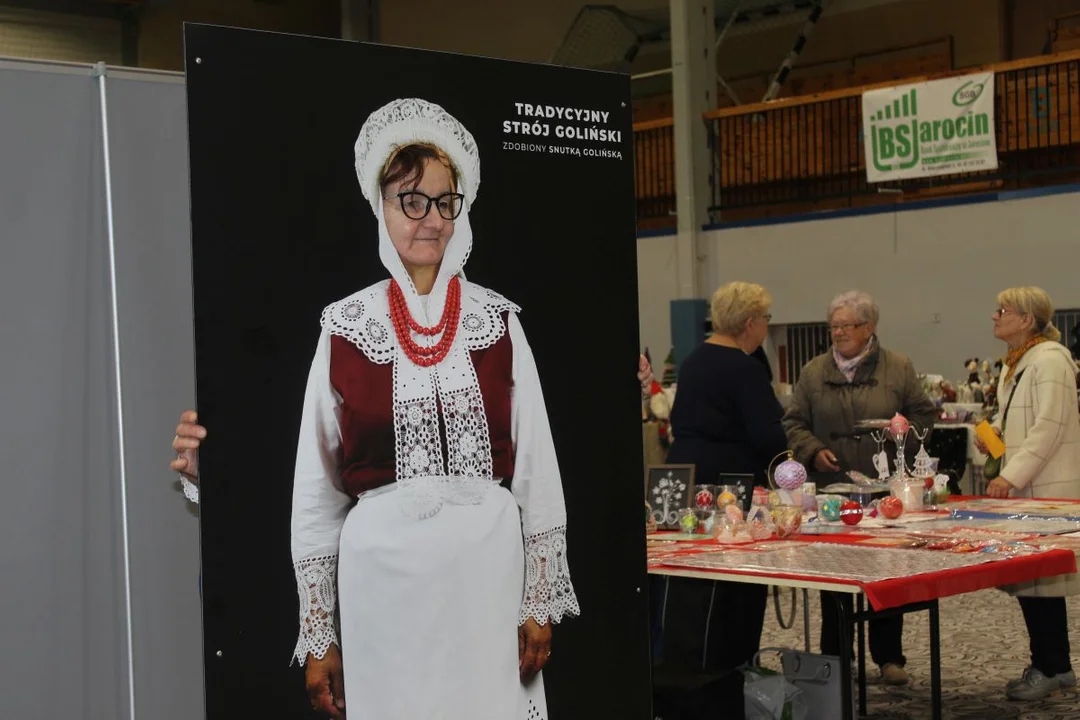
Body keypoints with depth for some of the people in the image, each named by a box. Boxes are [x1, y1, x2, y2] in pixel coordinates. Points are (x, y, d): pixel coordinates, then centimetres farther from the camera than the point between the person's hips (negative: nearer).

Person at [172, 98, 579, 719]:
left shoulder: (497, 320, 4)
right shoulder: (346, 328, 1)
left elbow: (536, 467, 5)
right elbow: (316, 485, 3)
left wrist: (540, 600, 1)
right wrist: (318, 633, 1)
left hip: (489, 568, 1)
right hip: (383, 575, -1)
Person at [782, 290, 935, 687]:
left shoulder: (898, 368, 3)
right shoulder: (814, 372, 6)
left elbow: (923, 414, 6)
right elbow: (794, 421, 8)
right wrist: (813, 450, -9)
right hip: (831, 487, 1)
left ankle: (889, 657, 14)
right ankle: (834, 657, 15)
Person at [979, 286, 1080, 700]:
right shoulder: (1015, 364, 15)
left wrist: (1011, 476, -23)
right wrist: (994, 432, 7)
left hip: (1046, 488, -9)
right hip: (1022, 487, 9)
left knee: (1039, 577, -4)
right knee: (1029, 577, 11)